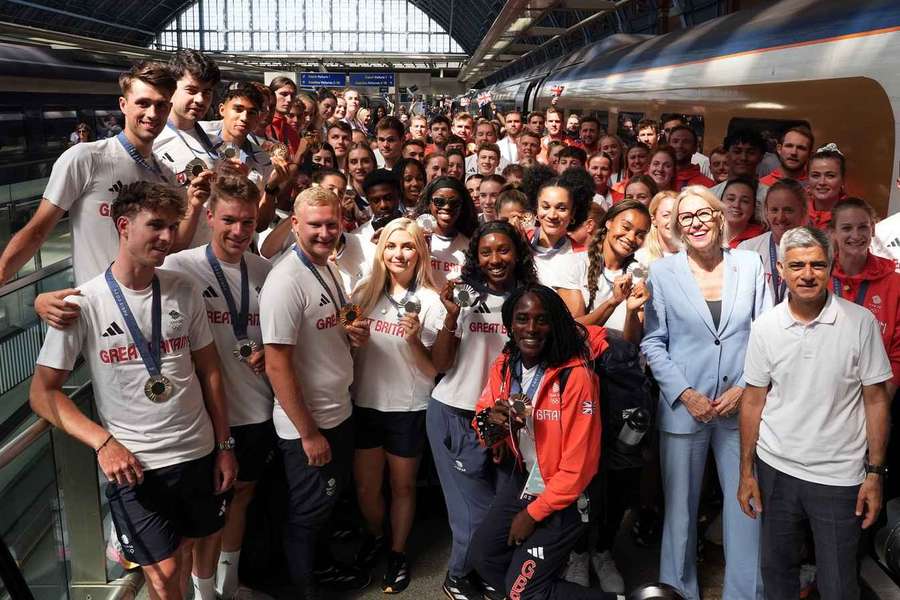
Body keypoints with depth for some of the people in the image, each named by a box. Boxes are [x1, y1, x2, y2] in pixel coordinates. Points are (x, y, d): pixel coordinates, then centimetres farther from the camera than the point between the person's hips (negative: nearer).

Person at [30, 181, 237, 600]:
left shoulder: (184, 291, -1)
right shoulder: (84, 304, -12)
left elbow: (209, 370, 6)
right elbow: (43, 392, -8)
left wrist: (224, 445, 5)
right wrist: (103, 442, -20)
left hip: (199, 453, 4)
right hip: (133, 465, -4)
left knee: (206, 538, 22)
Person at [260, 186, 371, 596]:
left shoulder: (328, 271, 5)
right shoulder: (286, 282, -23)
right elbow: (277, 366, -23)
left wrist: (356, 334, -3)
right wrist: (308, 433, -20)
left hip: (338, 412, 9)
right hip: (306, 424, -9)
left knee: (328, 499, 25)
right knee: (307, 512, 10)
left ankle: (323, 566, 45)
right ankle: (304, 588, 30)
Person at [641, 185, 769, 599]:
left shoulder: (749, 264, 3)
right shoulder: (663, 272, 0)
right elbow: (653, 343, -1)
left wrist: (744, 388, -6)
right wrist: (685, 394, -10)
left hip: (742, 405, 1)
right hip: (683, 407, -1)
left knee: (746, 503, 6)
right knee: (680, 506, 8)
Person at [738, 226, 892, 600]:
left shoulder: (861, 322, -7)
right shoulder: (765, 327, -1)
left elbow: (876, 400, -3)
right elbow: (753, 401, 5)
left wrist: (875, 473, -5)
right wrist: (746, 472, 5)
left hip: (838, 477, -2)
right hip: (775, 469, 2)